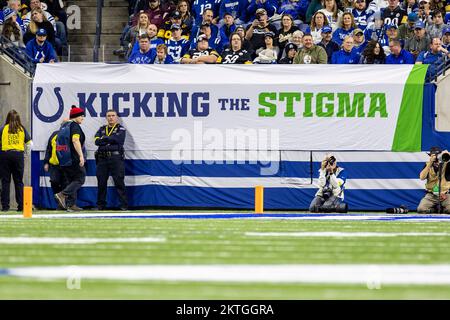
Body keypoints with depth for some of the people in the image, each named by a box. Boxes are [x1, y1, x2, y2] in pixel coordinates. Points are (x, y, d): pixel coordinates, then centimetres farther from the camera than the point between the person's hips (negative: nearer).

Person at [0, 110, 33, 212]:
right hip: (18, 155, 1)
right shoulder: (22, 129, 5)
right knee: (19, 181, 6)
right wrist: (27, 153, 20)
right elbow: (29, 143, 5)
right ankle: (21, 205, 3)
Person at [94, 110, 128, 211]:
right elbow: (97, 141, 1)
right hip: (102, 158, 4)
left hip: (116, 158, -4)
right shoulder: (102, 129, 19)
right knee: (101, 183, 5)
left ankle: (124, 205, -7)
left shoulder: (121, 129, 7)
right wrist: (110, 141, -8)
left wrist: (104, 138, -4)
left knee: (119, 182, -7)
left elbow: (117, 139, -13)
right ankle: (100, 205, 12)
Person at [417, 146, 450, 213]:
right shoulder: (428, 165, 3)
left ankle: (442, 208, 8)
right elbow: (422, 177, -13)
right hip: (431, 195, 1)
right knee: (421, 209, -23)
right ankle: (434, 208, 8)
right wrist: (430, 163, -20)